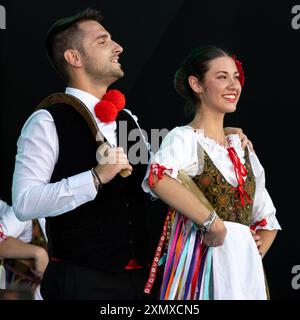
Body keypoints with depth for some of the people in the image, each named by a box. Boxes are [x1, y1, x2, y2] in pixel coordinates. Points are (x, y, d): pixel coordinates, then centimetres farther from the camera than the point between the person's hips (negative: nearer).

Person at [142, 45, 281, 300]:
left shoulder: (242, 148, 15)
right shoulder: (184, 138, -7)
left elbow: (268, 218, 22)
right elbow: (158, 178, -30)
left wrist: (254, 255, 3)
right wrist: (212, 222, -25)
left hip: (247, 269, 7)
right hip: (202, 265, -7)